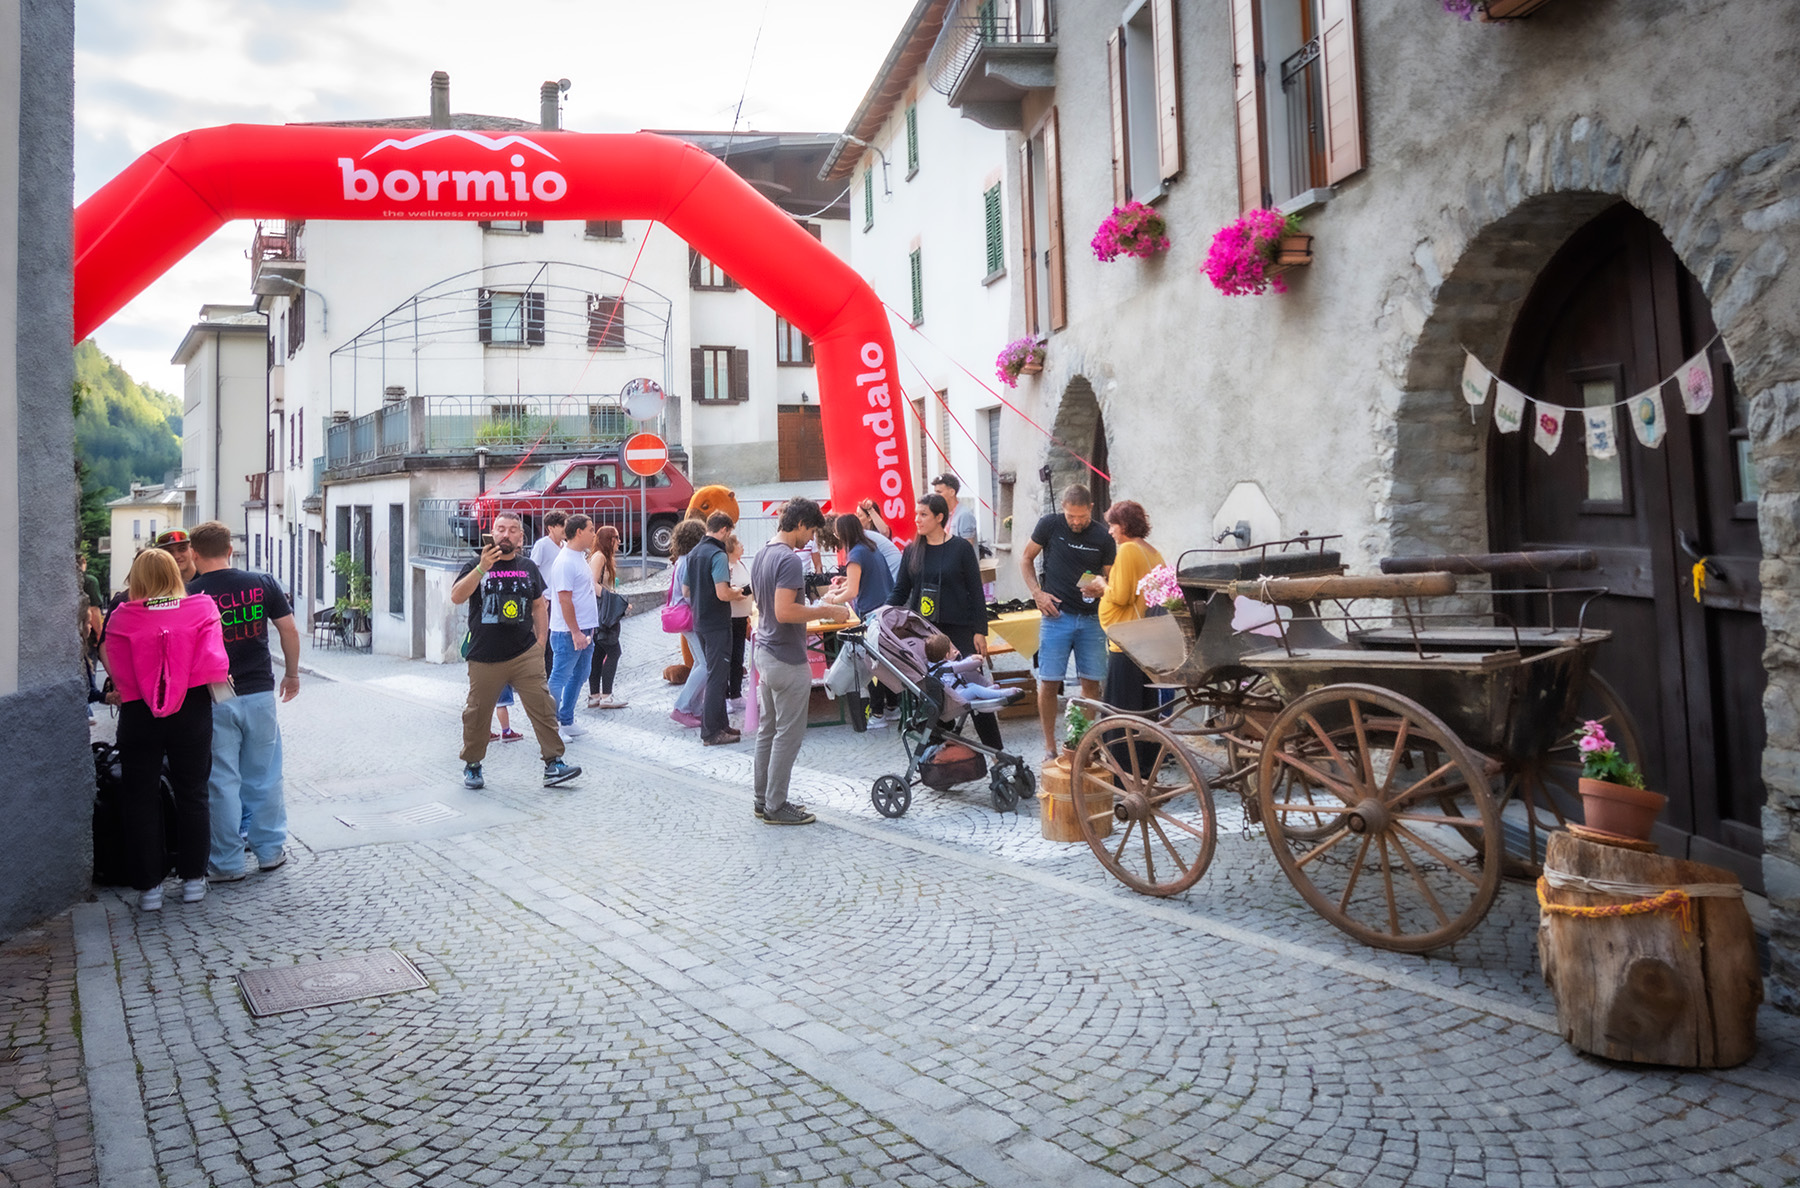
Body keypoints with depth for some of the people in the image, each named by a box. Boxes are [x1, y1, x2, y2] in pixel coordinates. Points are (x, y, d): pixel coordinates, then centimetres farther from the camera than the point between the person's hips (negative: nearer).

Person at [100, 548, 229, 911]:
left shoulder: (121, 618, -5)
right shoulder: (202, 609, -5)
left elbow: (118, 671, -5)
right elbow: (212, 663, -9)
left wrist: (128, 693, 14)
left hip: (138, 715, 0)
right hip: (192, 711, 1)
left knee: (141, 799, 9)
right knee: (192, 794, 13)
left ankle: (149, 887, 12)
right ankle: (193, 880, 17)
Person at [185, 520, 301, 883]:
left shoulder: (188, 596, -7)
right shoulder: (262, 583, -1)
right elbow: (288, 629, 2)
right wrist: (292, 674, 13)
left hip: (213, 700, -2)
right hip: (260, 693, 2)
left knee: (221, 781, 6)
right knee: (264, 776, 13)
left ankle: (227, 863, 14)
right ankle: (271, 851, 22)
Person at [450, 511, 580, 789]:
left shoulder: (528, 567, 11)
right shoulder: (477, 565, 2)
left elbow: (539, 604, 21)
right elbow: (456, 597, -13)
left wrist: (541, 639, 12)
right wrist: (482, 568, -24)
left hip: (524, 655, 1)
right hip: (484, 658, -1)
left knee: (543, 705, -8)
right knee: (477, 713, 8)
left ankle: (553, 765, -5)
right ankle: (472, 766, 26)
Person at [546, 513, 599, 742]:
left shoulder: (580, 557, 12)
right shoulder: (565, 562, -18)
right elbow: (565, 600, -21)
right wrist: (576, 632, -21)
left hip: (582, 629, 10)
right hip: (568, 631, -10)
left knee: (579, 675, 17)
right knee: (560, 678, -2)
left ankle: (566, 722, 26)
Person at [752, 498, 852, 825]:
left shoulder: (761, 555, 11)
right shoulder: (789, 559, -20)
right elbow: (784, 612, -28)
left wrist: (818, 608, 19)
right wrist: (828, 612, -19)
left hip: (765, 651, 10)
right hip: (787, 660, -10)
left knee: (767, 729, 15)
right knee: (788, 734, -1)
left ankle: (764, 799, 23)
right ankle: (776, 807, 5)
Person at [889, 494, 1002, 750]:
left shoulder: (961, 548, 0)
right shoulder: (912, 550, 10)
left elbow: (976, 592, 0)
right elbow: (900, 591, 12)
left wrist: (980, 631, -5)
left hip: (958, 630, -3)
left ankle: (995, 750, 4)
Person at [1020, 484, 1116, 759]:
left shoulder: (1103, 538, 3)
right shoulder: (1050, 525, -1)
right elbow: (1026, 559, 9)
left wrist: (1101, 588, -13)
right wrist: (1037, 592, -4)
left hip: (1091, 618, 2)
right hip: (1056, 615, -2)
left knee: (1091, 682, 4)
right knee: (1049, 682, -3)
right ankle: (1049, 745, 9)